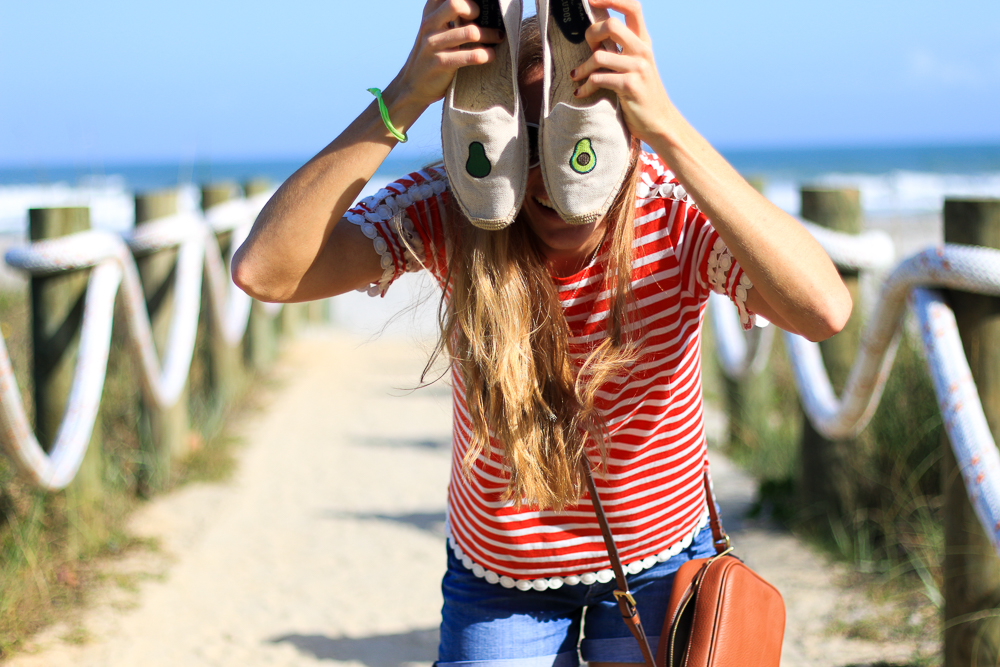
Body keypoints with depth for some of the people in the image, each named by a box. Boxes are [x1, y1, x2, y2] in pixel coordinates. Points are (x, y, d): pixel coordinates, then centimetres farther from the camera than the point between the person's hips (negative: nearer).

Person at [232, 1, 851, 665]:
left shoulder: (675, 214, -25)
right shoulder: (452, 211, -21)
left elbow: (825, 310, -44)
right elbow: (264, 271, -35)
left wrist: (669, 128, -49)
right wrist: (403, 99, -43)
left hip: (659, 565, 0)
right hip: (498, 578, 1)